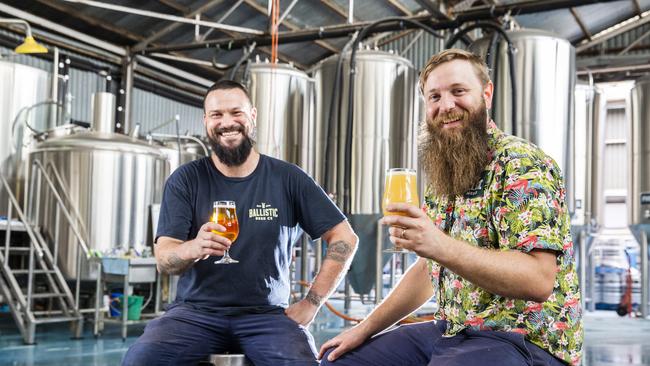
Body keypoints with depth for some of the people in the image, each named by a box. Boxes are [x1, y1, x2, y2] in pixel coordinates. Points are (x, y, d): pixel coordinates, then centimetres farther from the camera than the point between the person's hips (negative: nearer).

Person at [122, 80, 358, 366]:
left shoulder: (288, 179, 2)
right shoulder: (185, 180, 3)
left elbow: (345, 239, 5)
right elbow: (163, 260, -4)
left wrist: (310, 304, -2)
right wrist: (194, 248, -28)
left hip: (266, 313, 0)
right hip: (196, 311, 0)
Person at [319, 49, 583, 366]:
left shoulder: (522, 165, -15)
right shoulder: (442, 177, 12)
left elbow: (539, 279, -25)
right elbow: (426, 269, 20)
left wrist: (440, 246, -34)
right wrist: (365, 328, 13)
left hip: (525, 339, -8)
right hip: (452, 331, 9)